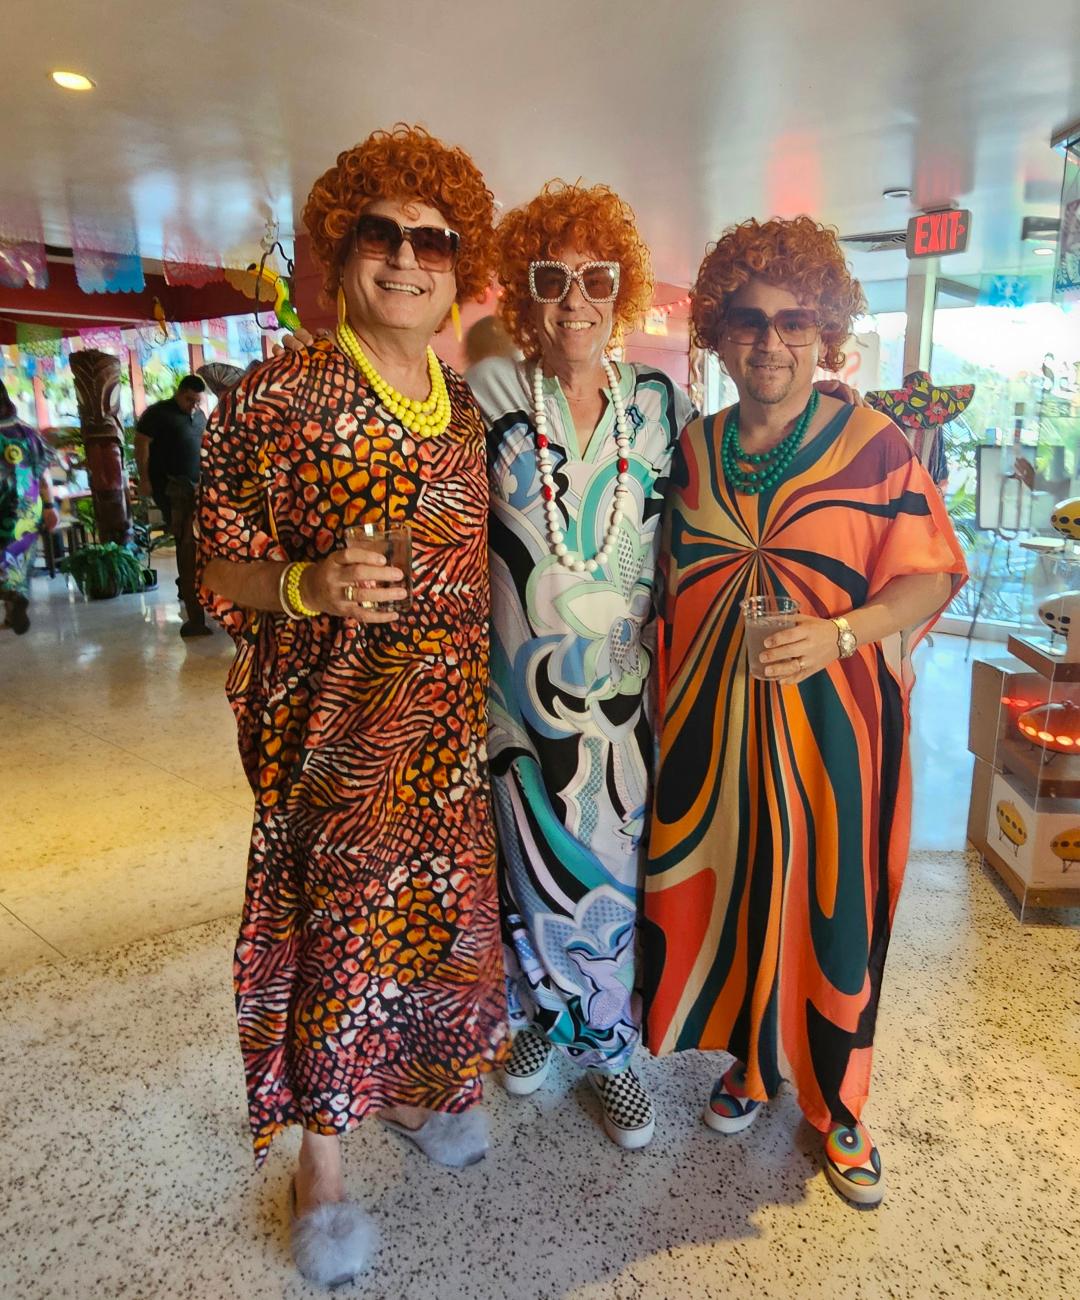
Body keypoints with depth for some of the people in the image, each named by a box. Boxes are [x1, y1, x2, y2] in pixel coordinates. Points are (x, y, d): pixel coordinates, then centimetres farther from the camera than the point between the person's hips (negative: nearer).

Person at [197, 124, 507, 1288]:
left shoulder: (465, 406, 10)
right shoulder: (278, 397, -7)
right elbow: (224, 566, -6)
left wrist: (494, 688, 13)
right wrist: (310, 588, -25)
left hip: (452, 715, 6)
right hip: (334, 713, -5)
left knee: (449, 895, 14)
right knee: (337, 908, 3)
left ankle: (419, 1082, 41)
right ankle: (321, 1153, 27)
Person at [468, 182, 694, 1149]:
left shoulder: (661, 404, 2)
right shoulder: (492, 398, -3)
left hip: (628, 685, 1)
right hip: (525, 686, -1)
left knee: (616, 869, 9)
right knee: (533, 861, 13)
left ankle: (609, 1044, 35)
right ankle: (545, 1010, 43)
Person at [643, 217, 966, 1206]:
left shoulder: (873, 445, -3)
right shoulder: (694, 451, 8)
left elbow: (928, 578, -6)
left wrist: (838, 633, -23)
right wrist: (664, 707, 10)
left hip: (830, 720, -2)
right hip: (715, 715, 3)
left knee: (830, 903, 6)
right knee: (730, 887, 11)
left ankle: (837, 1104, 30)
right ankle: (753, 1059, 37)